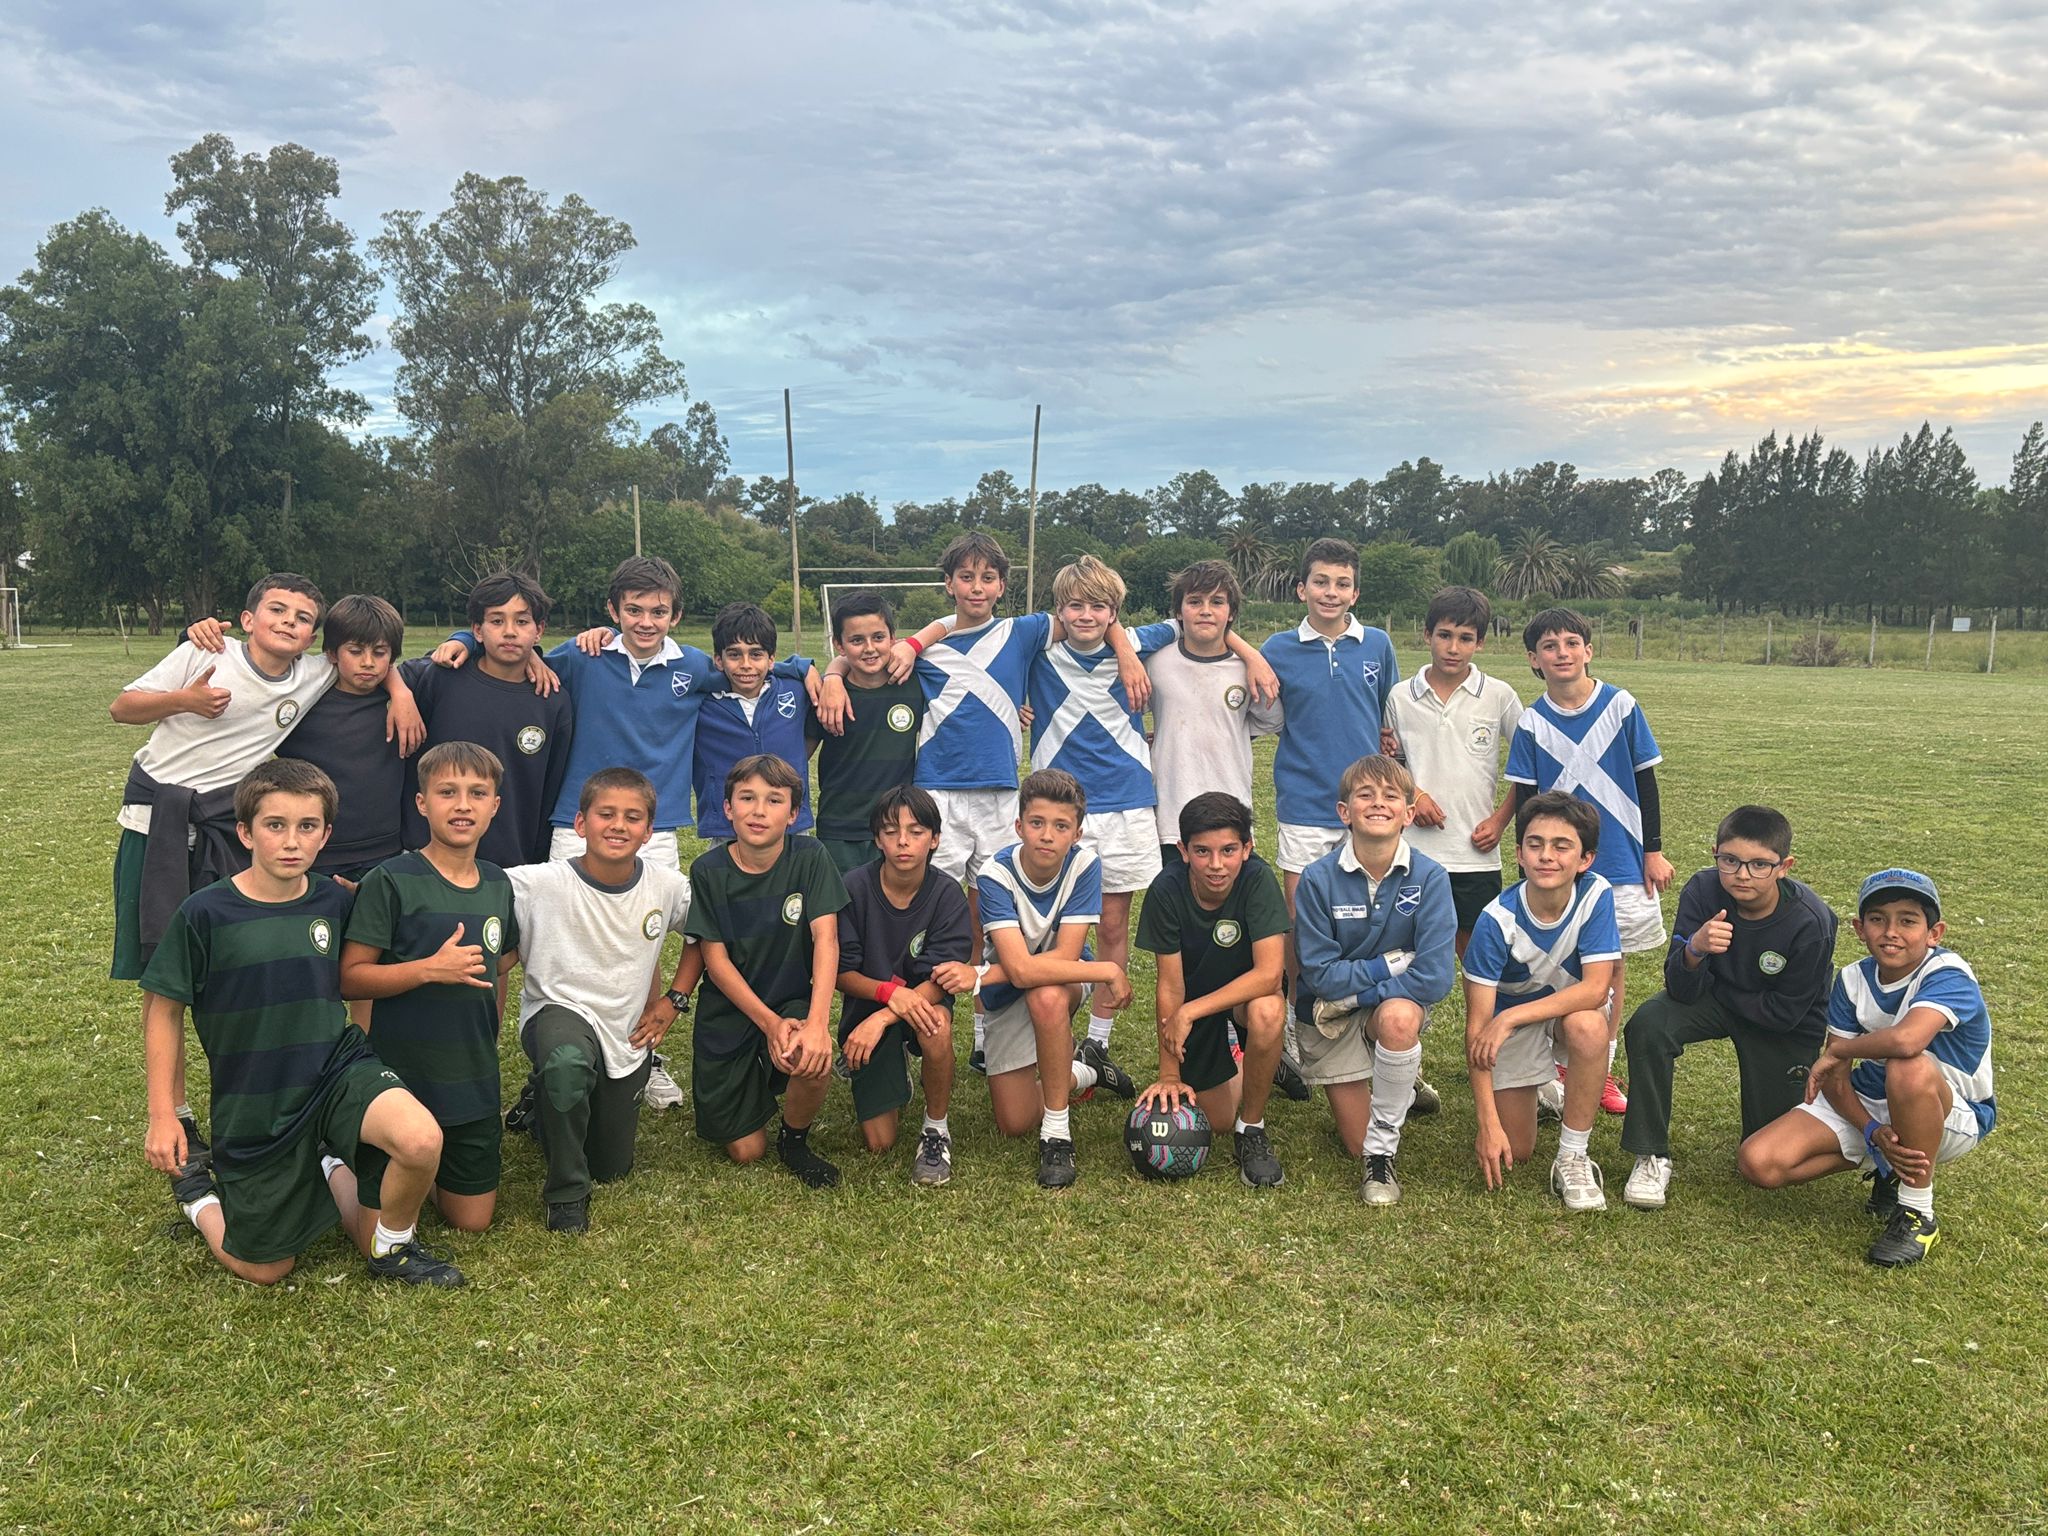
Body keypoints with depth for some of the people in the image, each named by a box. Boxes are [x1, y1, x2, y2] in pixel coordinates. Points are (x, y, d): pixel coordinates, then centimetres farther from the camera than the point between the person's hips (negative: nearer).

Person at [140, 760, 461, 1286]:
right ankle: (197, 1185, 37)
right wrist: (162, 1114, -4)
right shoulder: (205, 913, -13)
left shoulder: (334, 901, -4)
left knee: (421, 1139, -30)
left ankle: (393, 1245, 4)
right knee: (265, 1271, 7)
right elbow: (163, 1010, -3)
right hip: (253, 1103, -1)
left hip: (337, 1066, 2)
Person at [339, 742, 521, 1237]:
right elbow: (350, 977, -14)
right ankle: (349, 1164, 31)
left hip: (473, 1081, 5)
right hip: (399, 1078, -5)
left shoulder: (498, 885, 5)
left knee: (471, 1220, 10)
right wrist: (431, 969, -24)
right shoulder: (391, 881, -13)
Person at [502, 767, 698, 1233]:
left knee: (612, 1168, 14)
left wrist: (674, 999, 2)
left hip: (628, 1036, 4)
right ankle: (566, 1192, -16)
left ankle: (545, 1101, 46)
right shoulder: (540, 884, -20)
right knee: (568, 1061, -42)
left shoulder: (667, 887, -9)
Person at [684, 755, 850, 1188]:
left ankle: (794, 1140, -1)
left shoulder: (810, 858, -10)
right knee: (745, 1151, -1)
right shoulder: (708, 871, -10)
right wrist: (769, 1022, -21)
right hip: (728, 1013, 0)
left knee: (814, 1059, -35)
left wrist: (817, 1021, -32)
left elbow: (826, 938, -18)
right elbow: (715, 959, -9)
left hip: (791, 1001, 0)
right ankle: (748, 1084, 34)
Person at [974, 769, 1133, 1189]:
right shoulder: (998, 874, -28)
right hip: (1008, 996, 1)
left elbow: (1064, 956, -28)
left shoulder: (1083, 863, -25)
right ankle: (1082, 1071, 30)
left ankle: (1057, 1134, -23)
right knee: (1013, 1123, 0)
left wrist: (980, 976, -33)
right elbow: (1021, 968, -38)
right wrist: (1108, 972, -36)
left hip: (1067, 980, -1)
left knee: (1046, 996, -39)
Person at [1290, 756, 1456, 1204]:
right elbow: (1321, 975, -16)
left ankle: (1383, 1151, -18)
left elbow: (1434, 978, -23)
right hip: (1331, 1014, 1)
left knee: (1397, 1019, -39)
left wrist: (1356, 990, -21)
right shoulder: (1318, 879, -17)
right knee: (1356, 1144, 0)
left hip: (1399, 1002, -1)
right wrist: (1392, 963, -18)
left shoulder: (1429, 877, -17)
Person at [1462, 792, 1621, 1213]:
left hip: (1573, 1005, 0)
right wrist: (1488, 1123, -30)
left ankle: (1573, 1156, -19)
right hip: (1510, 1017, 0)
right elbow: (1477, 1025, -26)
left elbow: (1596, 988, -29)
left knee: (1588, 1025, -37)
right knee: (1513, 1152, -6)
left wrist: (1510, 1018, -36)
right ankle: (1536, 1092, 29)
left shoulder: (1595, 895, -25)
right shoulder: (1497, 919, -27)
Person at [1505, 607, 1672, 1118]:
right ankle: (1561, 1068, 17)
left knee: (1612, 967, 9)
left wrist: (1654, 850, 1)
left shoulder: (1621, 706, -3)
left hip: (1621, 862, 0)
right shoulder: (1531, 724, -2)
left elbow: (1646, 782, 2)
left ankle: (1602, 1071, 22)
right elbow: (1525, 802, 1)